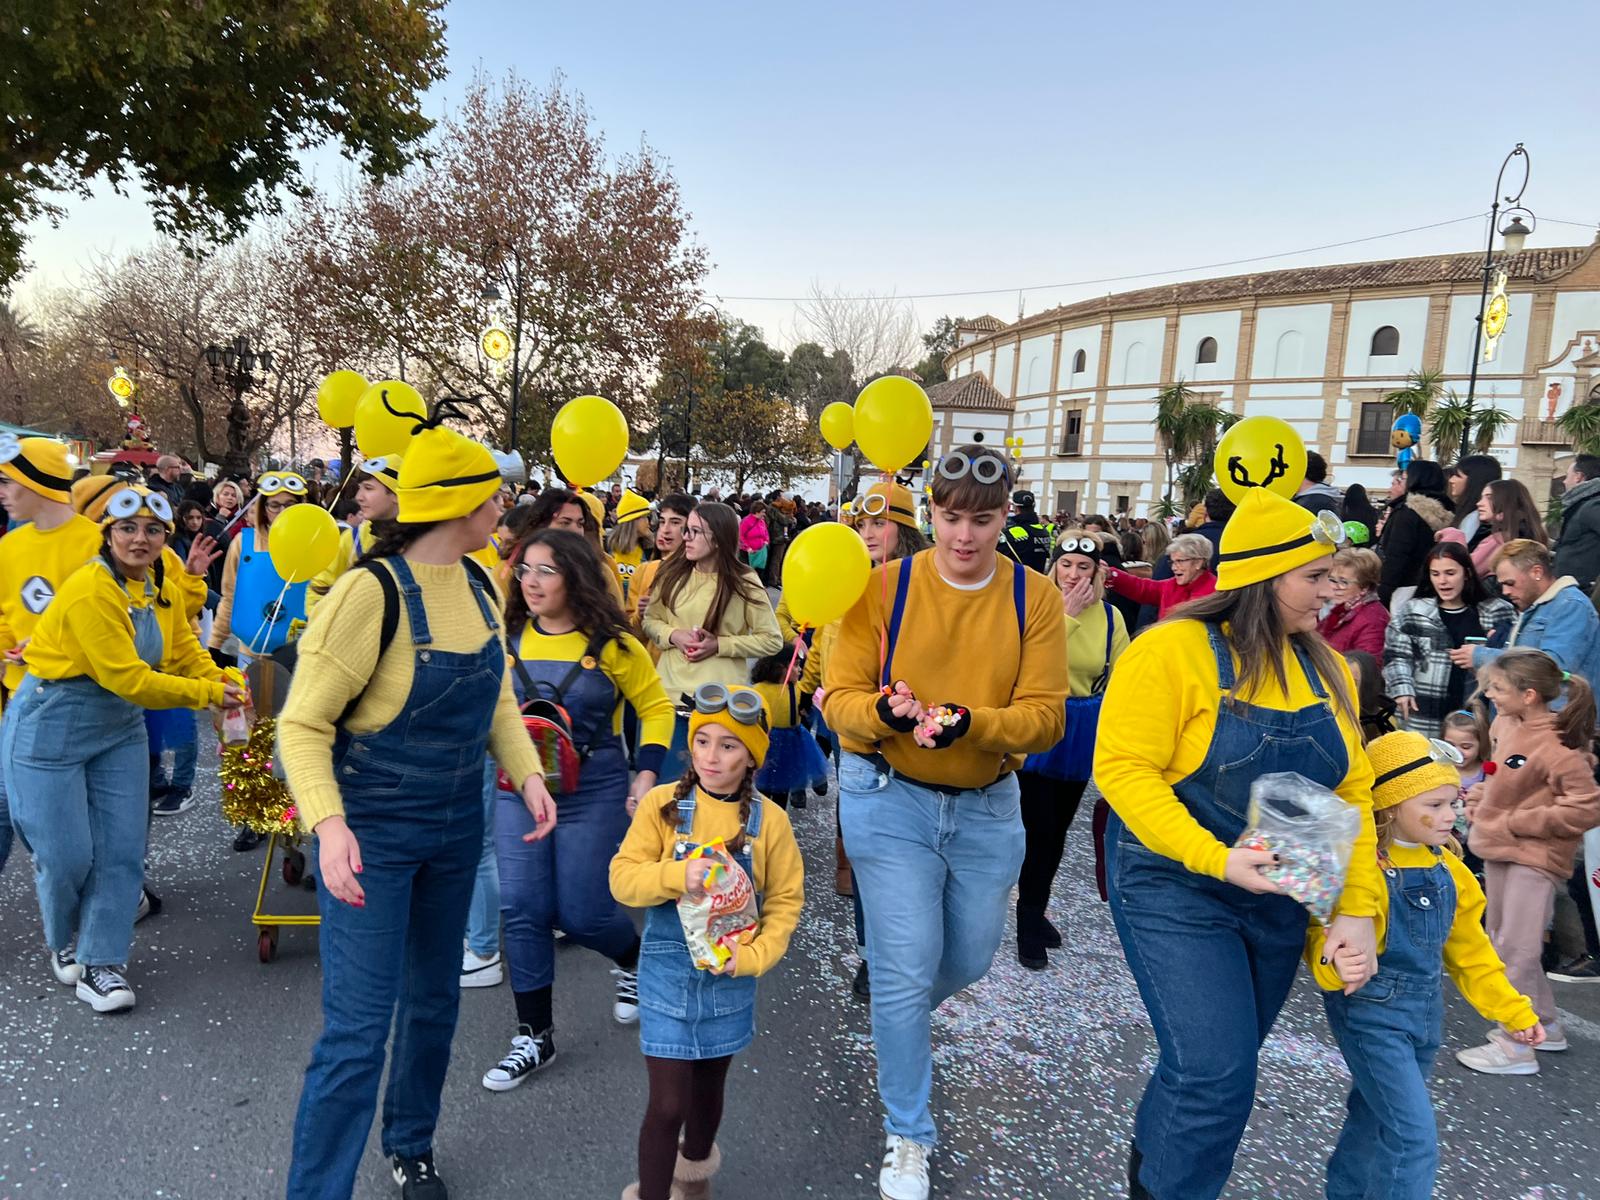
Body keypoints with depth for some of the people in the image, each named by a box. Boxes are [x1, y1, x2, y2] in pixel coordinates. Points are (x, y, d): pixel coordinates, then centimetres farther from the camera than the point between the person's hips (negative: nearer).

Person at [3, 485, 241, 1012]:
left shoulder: (163, 591, 2)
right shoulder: (90, 590, -22)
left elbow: (187, 652, 4)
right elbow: (127, 678, -24)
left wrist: (225, 684, -15)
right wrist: (208, 695, -21)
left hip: (120, 726, 7)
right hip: (52, 725, -6)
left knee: (121, 849, 3)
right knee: (68, 854, 0)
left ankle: (100, 963, 15)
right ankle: (63, 942, 31)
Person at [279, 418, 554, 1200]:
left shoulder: (478, 586, 1)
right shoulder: (373, 589, -21)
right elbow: (303, 724, -17)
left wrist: (528, 775, -6)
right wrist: (328, 825, -31)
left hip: (456, 827, 7)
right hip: (373, 832, -7)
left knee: (435, 1002, 21)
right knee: (358, 1029, -3)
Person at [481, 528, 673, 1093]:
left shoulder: (610, 644, -9)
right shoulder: (508, 639, 0)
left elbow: (656, 707, 1)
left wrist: (646, 777, -6)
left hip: (594, 792, -3)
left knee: (581, 913, 2)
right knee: (522, 911, 1)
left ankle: (634, 961, 37)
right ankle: (534, 1035, 18)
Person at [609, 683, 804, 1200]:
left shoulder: (769, 820, -8)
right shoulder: (662, 804, -11)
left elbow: (785, 901, -3)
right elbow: (623, 878, -12)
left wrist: (752, 957, -16)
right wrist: (677, 875, -30)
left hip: (730, 977, 2)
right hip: (667, 971, -2)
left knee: (708, 1089, 22)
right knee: (667, 1103, -2)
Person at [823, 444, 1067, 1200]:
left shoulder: (1035, 598, -6)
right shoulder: (884, 587, -10)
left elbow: (1044, 716, -11)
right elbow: (839, 696, -10)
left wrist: (971, 723, -30)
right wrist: (884, 712, -33)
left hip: (989, 805, 3)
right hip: (889, 800, -3)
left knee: (970, 958, 20)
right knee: (906, 969, 0)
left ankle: (897, 1020, 55)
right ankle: (907, 1137, 22)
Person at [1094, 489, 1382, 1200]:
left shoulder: (1324, 668, 3)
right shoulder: (1174, 649, -16)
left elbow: (1350, 792, 4)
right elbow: (1123, 769, -20)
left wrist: (1359, 907, -6)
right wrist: (1216, 858, -29)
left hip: (1278, 901, 6)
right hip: (1173, 887, -6)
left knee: (1224, 1064, 18)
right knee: (1216, 1075, -10)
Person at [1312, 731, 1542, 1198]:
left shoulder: (1447, 868, 3)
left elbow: (1470, 950, 14)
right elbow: (1323, 939, -22)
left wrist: (1512, 1010, 16)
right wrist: (1336, 964, -43)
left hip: (1424, 1012, 8)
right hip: (1369, 1011, -7)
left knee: (1376, 1119, 23)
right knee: (1415, 1136, -9)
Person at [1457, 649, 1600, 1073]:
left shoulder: (1556, 747, -22)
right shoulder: (1504, 724, 2)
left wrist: (1516, 822, -20)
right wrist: (1483, 796, 4)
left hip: (1534, 858, -9)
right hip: (1498, 851, 9)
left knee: (1515, 949, -2)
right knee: (1501, 940, 19)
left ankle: (1515, 1047, 12)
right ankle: (1545, 1024, 36)